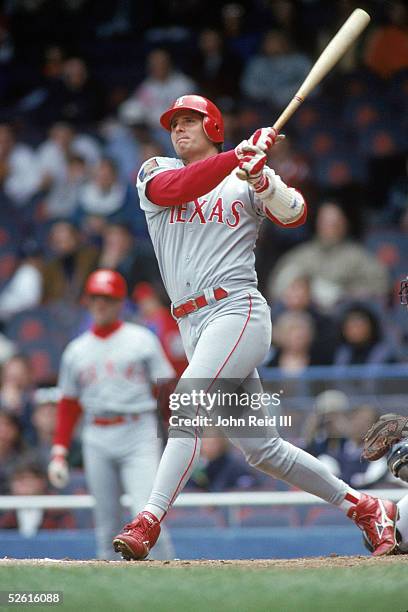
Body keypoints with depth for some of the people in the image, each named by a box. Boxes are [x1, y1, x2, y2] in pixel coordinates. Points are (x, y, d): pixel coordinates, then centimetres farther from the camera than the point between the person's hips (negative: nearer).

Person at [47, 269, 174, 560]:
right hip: (96, 441, 4)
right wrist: (59, 453, 9)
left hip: (139, 437, -4)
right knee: (106, 521, 4)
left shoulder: (142, 340, 4)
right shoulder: (76, 350, 14)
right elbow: (68, 405, 17)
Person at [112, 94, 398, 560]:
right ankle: (361, 507, 15)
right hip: (192, 325, 5)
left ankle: (148, 522, -32)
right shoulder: (155, 173, 15)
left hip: (238, 310, -5)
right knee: (260, 447, 4)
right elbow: (175, 189, -10)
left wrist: (260, 180, -26)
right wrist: (236, 157, -21)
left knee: (187, 402, -26)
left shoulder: (246, 178, 9)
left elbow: (294, 216, -8)